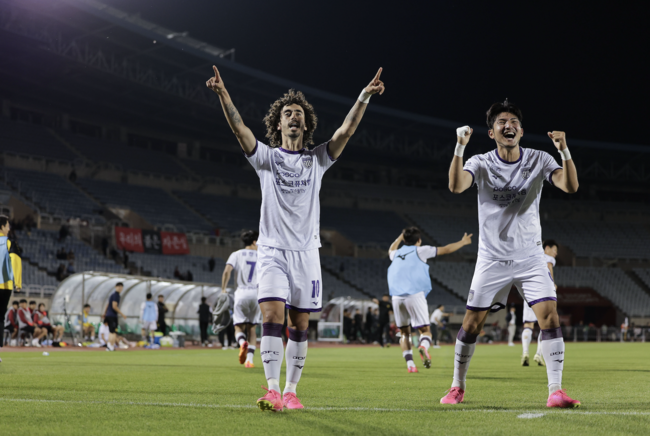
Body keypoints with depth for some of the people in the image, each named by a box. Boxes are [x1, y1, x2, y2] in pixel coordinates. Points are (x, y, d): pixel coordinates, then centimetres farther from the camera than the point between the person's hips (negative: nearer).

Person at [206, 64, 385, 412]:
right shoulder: (266, 157, 6)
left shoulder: (317, 160, 10)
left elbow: (346, 130, -1)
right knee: (272, 315, -17)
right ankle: (272, 390, -21)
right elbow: (239, 128, -8)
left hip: (306, 252, 2)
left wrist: (364, 96, -13)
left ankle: (290, 391, 12)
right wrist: (223, 94, -23)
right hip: (273, 250, -2)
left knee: (299, 325, 4)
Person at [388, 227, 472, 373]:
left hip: (397, 297, 4)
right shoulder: (420, 251, 9)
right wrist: (463, 242, 26)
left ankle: (409, 363, -1)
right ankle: (423, 347, -34)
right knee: (425, 330, 0)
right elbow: (446, 249, 13)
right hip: (415, 294, -4)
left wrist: (400, 238, 61)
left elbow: (391, 251, 49)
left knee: (404, 332, 14)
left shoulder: (396, 254, 21)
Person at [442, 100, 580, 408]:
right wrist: (460, 147, -35)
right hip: (492, 259, 0)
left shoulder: (538, 160, -2)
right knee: (472, 323, 1)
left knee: (549, 316, -15)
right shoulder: (481, 163, -4)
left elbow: (570, 186, -16)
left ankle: (556, 391, -11)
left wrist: (564, 151, -31)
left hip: (530, 258, 1)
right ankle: (457, 388, 19)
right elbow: (456, 186, -24)